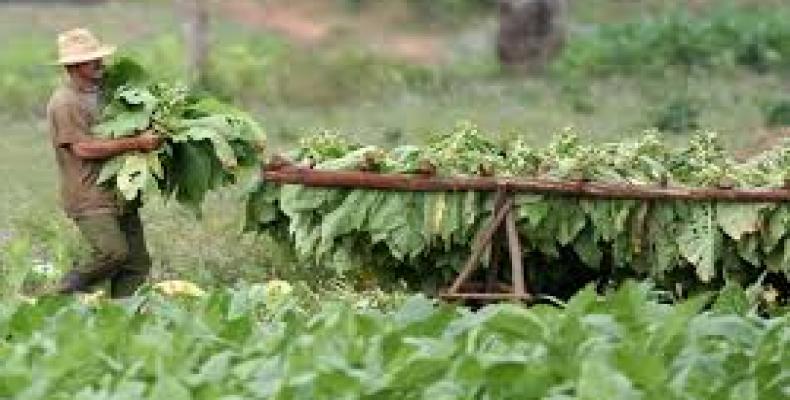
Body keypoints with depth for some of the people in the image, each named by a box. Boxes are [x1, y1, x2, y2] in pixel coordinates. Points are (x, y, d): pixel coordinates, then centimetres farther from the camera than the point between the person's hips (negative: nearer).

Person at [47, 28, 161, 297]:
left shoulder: (102, 93, 17)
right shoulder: (64, 103, -10)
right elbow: (84, 148, -17)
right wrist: (136, 143, -19)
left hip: (119, 195, 9)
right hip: (89, 197, -9)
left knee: (138, 263, 1)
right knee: (114, 252, -22)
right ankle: (65, 295, -2)